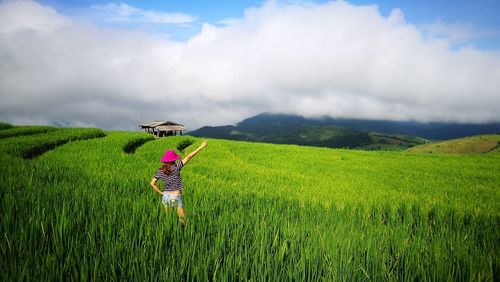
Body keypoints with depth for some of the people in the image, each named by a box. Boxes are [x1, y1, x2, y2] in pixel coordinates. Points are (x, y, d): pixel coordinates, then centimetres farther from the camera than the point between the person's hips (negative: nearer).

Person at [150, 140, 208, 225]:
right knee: (182, 219, 3)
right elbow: (188, 157, -17)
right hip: (176, 196, -4)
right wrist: (201, 147, -18)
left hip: (166, 196, 4)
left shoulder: (160, 171, -4)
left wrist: (160, 192, 8)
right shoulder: (176, 167, -16)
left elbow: (152, 183, -1)